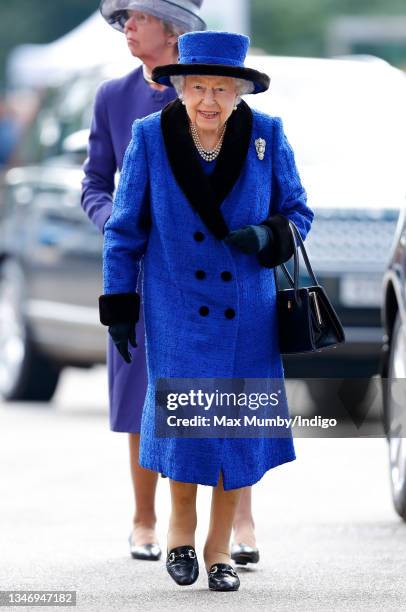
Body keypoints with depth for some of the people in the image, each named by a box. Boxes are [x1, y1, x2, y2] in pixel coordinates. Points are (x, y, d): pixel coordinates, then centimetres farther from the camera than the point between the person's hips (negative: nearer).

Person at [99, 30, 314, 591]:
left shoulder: (267, 136, -6)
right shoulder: (150, 137, -8)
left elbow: (298, 213, 4)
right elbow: (124, 229, 1)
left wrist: (266, 236, -18)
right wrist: (118, 307, 1)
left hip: (247, 313, 2)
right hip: (177, 310, -1)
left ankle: (220, 546, 21)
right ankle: (181, 521, 16)